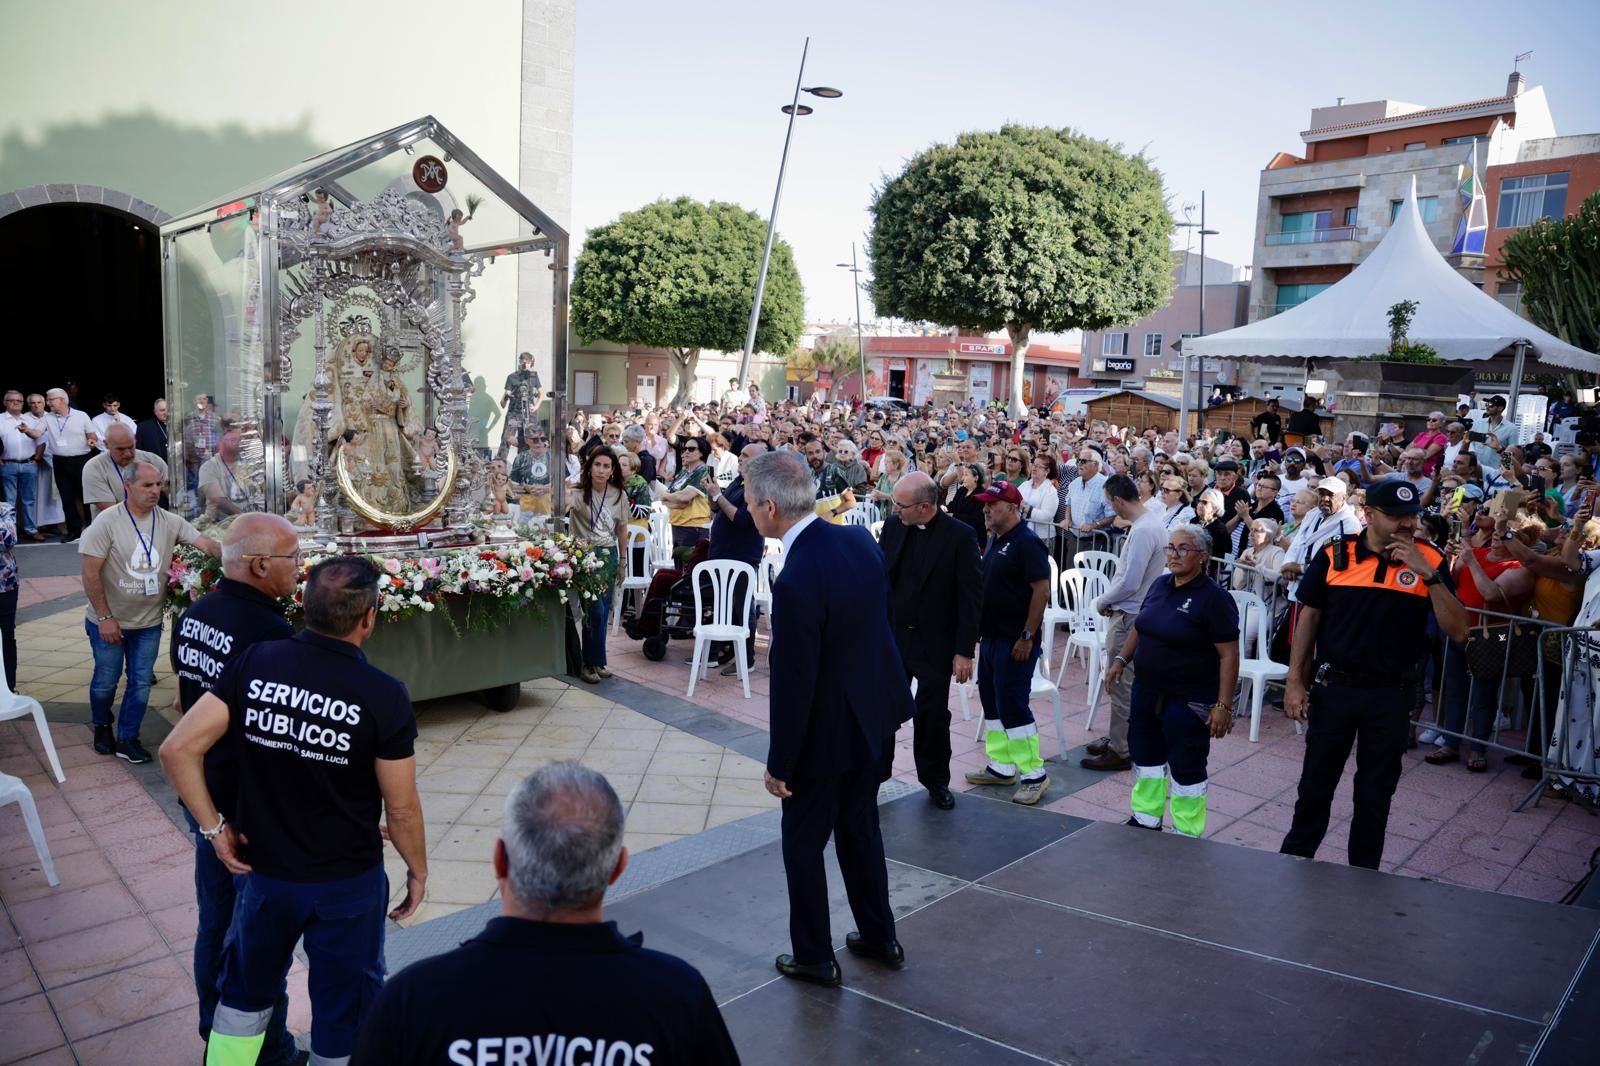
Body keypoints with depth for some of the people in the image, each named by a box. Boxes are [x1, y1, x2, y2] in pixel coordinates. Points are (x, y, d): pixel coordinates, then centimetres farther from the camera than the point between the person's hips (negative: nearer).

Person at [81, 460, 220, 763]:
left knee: (140, 683, 9)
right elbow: (90, 572, -16)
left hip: (149, 622, 3)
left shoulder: (169, 522, -8)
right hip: (109, 621, -3)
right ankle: (102, 727, 40)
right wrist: (105, 617, -16)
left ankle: (127, 739, 24)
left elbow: (207, 544, -15)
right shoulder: (108, 521, -17)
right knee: (106, 680, 13)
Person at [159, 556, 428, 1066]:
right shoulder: (384, 695, -20)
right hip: (348, 881, -3)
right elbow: (400, 808, -13)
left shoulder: (255, 662, -12)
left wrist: (213, 828, -2)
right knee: (344, 1006, 18)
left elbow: (177, 750, -12)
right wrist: (418, 870, 3)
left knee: (247, 990, 27)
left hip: (263, 869, 3)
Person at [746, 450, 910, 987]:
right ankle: (879, 936, 40)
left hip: (827, 733, -8)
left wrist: (779, 763, -12)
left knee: (803, 845, 13)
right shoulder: (860, 540, -6)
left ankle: (814, 957, 30)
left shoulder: (795, 581, -30)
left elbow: (792, 683, -23)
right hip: (874, 716, 8)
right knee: (860, 827, 25)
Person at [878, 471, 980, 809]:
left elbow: (969, 598, -10)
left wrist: (965, 651, -11)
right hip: (891, 636, 3)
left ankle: (936, 781, 29)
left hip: (935, 642, -3)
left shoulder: (960, 536, -12)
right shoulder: (892, 526, -1)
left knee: (932, 715, 9)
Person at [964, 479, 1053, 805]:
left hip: (1015, 640, -9)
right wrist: (979, 628, 16)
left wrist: (1027, 637, -21)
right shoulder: (994, 540, 11)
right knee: (992, 701, 12)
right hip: (991, 636, 9)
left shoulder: (1027, 542, -15)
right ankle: (1001, 766, 22)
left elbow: (1041, 589, -19)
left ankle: (1034, 774, 5)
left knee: (1012, 704, -6)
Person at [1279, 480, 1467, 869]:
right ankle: (1295, 858, 33)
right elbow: (1308, 618, 1)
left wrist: (1427, 574, -21)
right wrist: (1295, 681, -1)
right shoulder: (1334, 555, -6)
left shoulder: (1429, 561, -5)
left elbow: (1458, 630, -10)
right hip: (1333, 687, 0)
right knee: (1316, 782, 15)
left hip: (1391, 695, 0)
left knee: (1375, 793, 14)